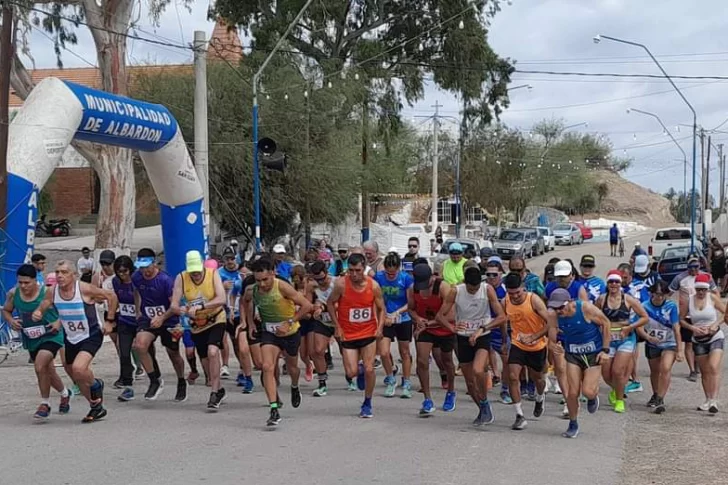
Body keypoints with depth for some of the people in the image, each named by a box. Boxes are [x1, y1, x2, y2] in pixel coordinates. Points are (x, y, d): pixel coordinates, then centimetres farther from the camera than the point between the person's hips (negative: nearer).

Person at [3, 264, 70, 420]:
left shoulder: (48, 292, -20)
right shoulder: (13, 294, -8)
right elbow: (6, 310, 10)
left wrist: (59, 321, -19)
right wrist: (11, 321, -10)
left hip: (50, 336, -6)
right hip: (31, 339, 6)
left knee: (40, 366, -24)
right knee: (47, 371, 19)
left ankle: (45, 404, -6)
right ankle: (65, 393, 48)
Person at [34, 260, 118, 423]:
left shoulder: (84, 289, -22)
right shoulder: (52, 292, -9)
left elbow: (111, 296, -11)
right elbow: (41, 308, 4)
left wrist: (109, 321, -9)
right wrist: (37, 314, -20)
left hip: (91, 336, -6)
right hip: (70, 339, 6)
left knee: (78, 368, -29)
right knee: (77, 378, 14)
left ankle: (96, 385, 4)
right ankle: (96, 407, 35)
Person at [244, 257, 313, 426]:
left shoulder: (282, 287, -27)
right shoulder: (251, 291, -13)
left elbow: (307, 306, -26)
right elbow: (246, 301, 13)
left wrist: (289, 322, -26)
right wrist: (250, 323, 8)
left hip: (290, 332, -2)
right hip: (269, 332, 2)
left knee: (292, 367, 19)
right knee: (267, 367, -19)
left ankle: (295, 388, 55)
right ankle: (274, 410, -20)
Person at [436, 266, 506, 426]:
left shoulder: (488, 290, -14)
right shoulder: (456, 292, -11)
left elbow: (502, 317, -15)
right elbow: (440, 315, -7)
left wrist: (482, 329, -27)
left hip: (482, 337, -2)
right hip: (463, 338, 2)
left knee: (478, 370, -28)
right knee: (469, 380, 8)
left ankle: (485, 404, -5)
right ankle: (483, 410, 31)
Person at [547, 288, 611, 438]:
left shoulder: (586, 308, -23)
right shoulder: (554, 316, -14)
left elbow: (605, 324, -9)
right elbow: (552, 338, -4)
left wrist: (605, 350, -10)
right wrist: (554, 345, -30)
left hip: (594, 354, -3)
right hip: (573, 354, 3)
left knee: (588, 391, -13)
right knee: (572, 393, -4)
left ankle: (593, 396, 26)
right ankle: (573, 425, 18)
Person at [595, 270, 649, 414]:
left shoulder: (628, 300, -4)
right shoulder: (601, 299, 0)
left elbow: (645, 318, 0)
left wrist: (630, 327, -11)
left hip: (626, 338, -2)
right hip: (608, 339, 2)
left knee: (617, 371, -12)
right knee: (606, 373, 3)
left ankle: (620, 400, 11)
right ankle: (615, 389, 39)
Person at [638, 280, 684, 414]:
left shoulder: (671, 306, -14)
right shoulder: (645, 306, -12)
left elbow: (676, 329, -14)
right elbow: (639, 327, -14)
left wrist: (680, 350, -16)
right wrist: (648, 337, -34)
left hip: (669, 344, -2)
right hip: (652, 345, 3)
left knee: (665, 368, -23)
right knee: (655, 371, 18)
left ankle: (660, 400, -21)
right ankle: (655, 395, 42)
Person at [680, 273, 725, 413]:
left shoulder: (713, 298, -6)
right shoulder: (689, 300, -1)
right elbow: (681, 319, 5)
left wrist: (716, 324, -15)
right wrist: (692, 327, -11)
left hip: (715, 338, -3)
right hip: (698, 340, 3)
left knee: (714, 368, -19)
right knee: (704, 372, 10)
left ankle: (714, 401, -23)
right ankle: (708, 400, 22)